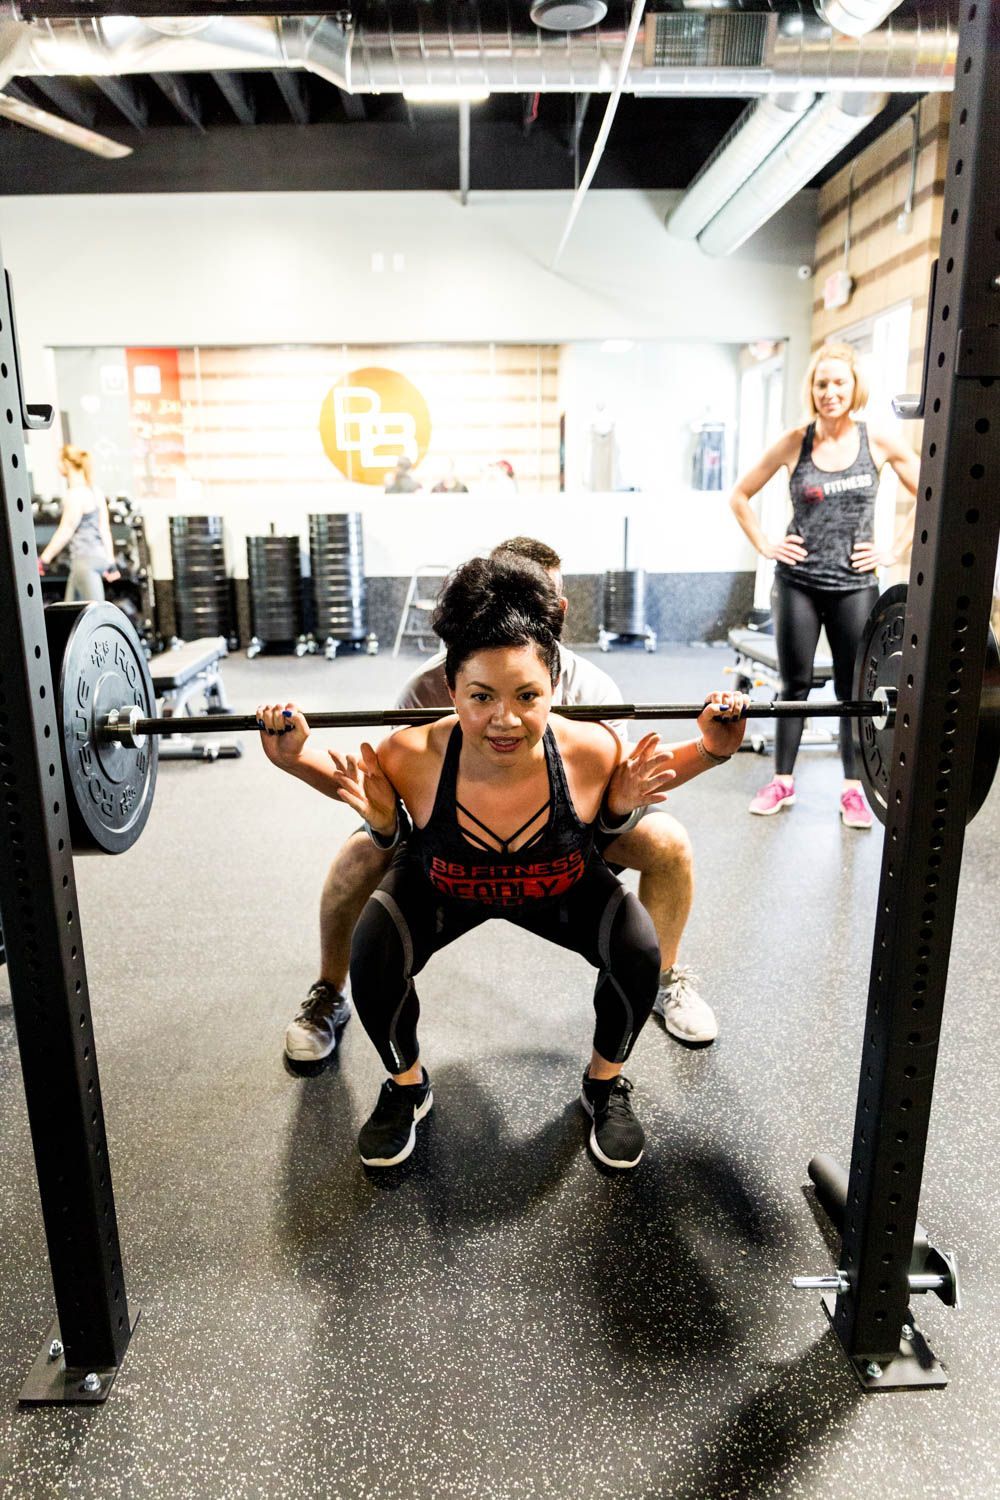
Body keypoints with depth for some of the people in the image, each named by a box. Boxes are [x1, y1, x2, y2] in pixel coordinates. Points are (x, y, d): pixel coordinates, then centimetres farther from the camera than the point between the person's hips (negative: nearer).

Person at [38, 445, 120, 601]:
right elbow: (104, 529, 13)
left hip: (85, 560, -9)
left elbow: (66, 531, -13)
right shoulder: (95, 492, 13)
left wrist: (44, 559, -10)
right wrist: (110, 563, 15)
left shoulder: (75, 494, -12)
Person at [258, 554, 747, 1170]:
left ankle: (606, 1085, 12)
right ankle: (406, 1087, 12)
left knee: (638, 951, -21)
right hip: (441, 887, 0)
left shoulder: (591, 750, -35)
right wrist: (297, 758, -29)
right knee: (373, 960, -23)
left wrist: (710, 750, -26)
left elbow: (615, 810, -10)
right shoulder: (411, 758, -36)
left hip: (564, 887, 1)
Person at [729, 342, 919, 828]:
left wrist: (895, 551, 0)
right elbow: (740, 495, 8)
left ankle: (852, 789, 17)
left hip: (854, 584, 0)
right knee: (794, 685, 8)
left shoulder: (880, 442, -1)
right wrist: (764, 545, 1)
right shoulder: (794, 442, -1)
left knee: (855, 690, 6)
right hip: (798, 582, 0)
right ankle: (782, 781, 19)